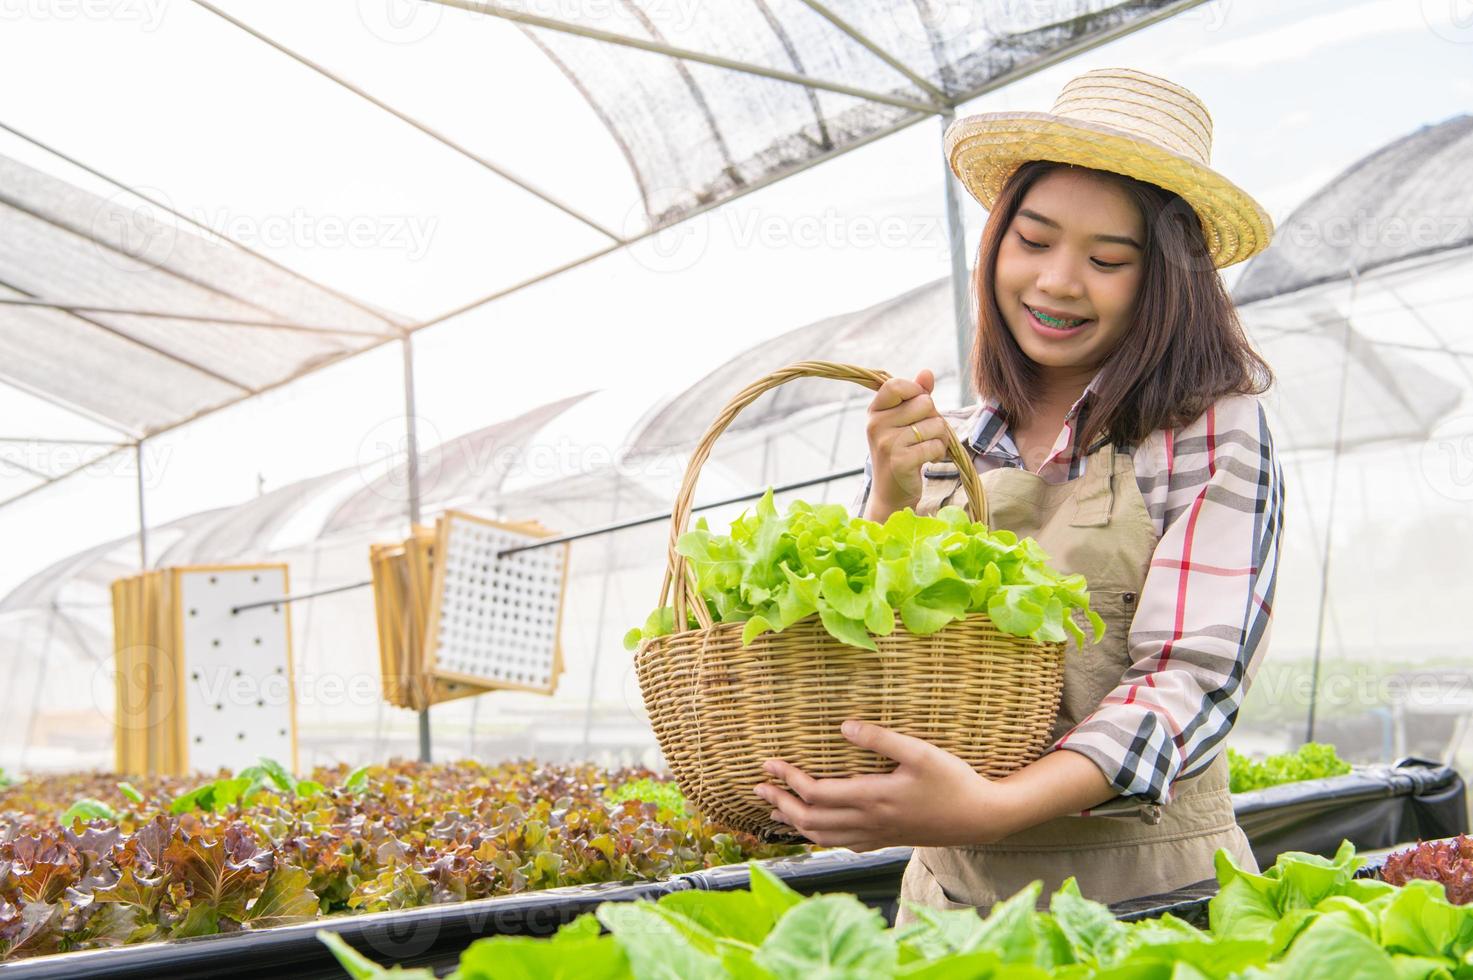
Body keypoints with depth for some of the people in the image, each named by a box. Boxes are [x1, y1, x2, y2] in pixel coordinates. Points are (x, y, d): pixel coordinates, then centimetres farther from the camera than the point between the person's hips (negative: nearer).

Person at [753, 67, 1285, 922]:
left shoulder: (1211, 433, -7)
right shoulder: (932, 450, 4)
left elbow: (1196, 675, -16)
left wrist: (991, 808, -30)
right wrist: (891, 500, -14)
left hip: (1146, 888, -3)